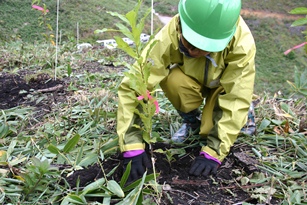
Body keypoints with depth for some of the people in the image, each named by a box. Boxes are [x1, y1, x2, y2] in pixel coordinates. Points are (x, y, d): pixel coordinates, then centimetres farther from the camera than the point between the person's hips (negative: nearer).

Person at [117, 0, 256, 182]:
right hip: (193, 80, 1)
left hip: (227, 85, -1)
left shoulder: (242, 44, -37)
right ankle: (191, 120, -2)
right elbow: (133, 87, -40)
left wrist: (214, 152, -39)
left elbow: (236, 100, -33)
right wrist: (132, 146, -46)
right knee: (173, 80, -33)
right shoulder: (168, 38, -38)